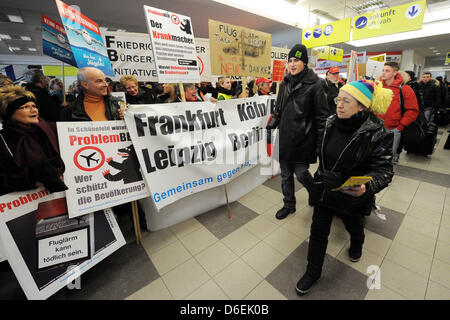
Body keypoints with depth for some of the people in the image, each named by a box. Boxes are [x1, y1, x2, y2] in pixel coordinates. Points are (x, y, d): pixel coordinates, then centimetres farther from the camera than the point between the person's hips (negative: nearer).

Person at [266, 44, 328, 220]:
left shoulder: (314, 85, -7)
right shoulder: (285, 83, 10)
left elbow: (321, 117, -9)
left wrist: (319, 144, -11)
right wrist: (271, 125, 3)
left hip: (302, 139, -5)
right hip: (285, 138, 6)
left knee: (301, 173, 1)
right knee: (285, 174, 13)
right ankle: (289, 205, 33)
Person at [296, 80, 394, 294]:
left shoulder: (377, 133, -20)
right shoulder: (331, 122, -6)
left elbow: (384, 169, -17)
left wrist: (367, 186, -38)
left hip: (352, 197, -3)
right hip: (324, 190, 3)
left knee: (354, 227, 29)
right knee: (318, 233, 12)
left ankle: (356, 246, 65)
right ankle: (313, 272, 34)